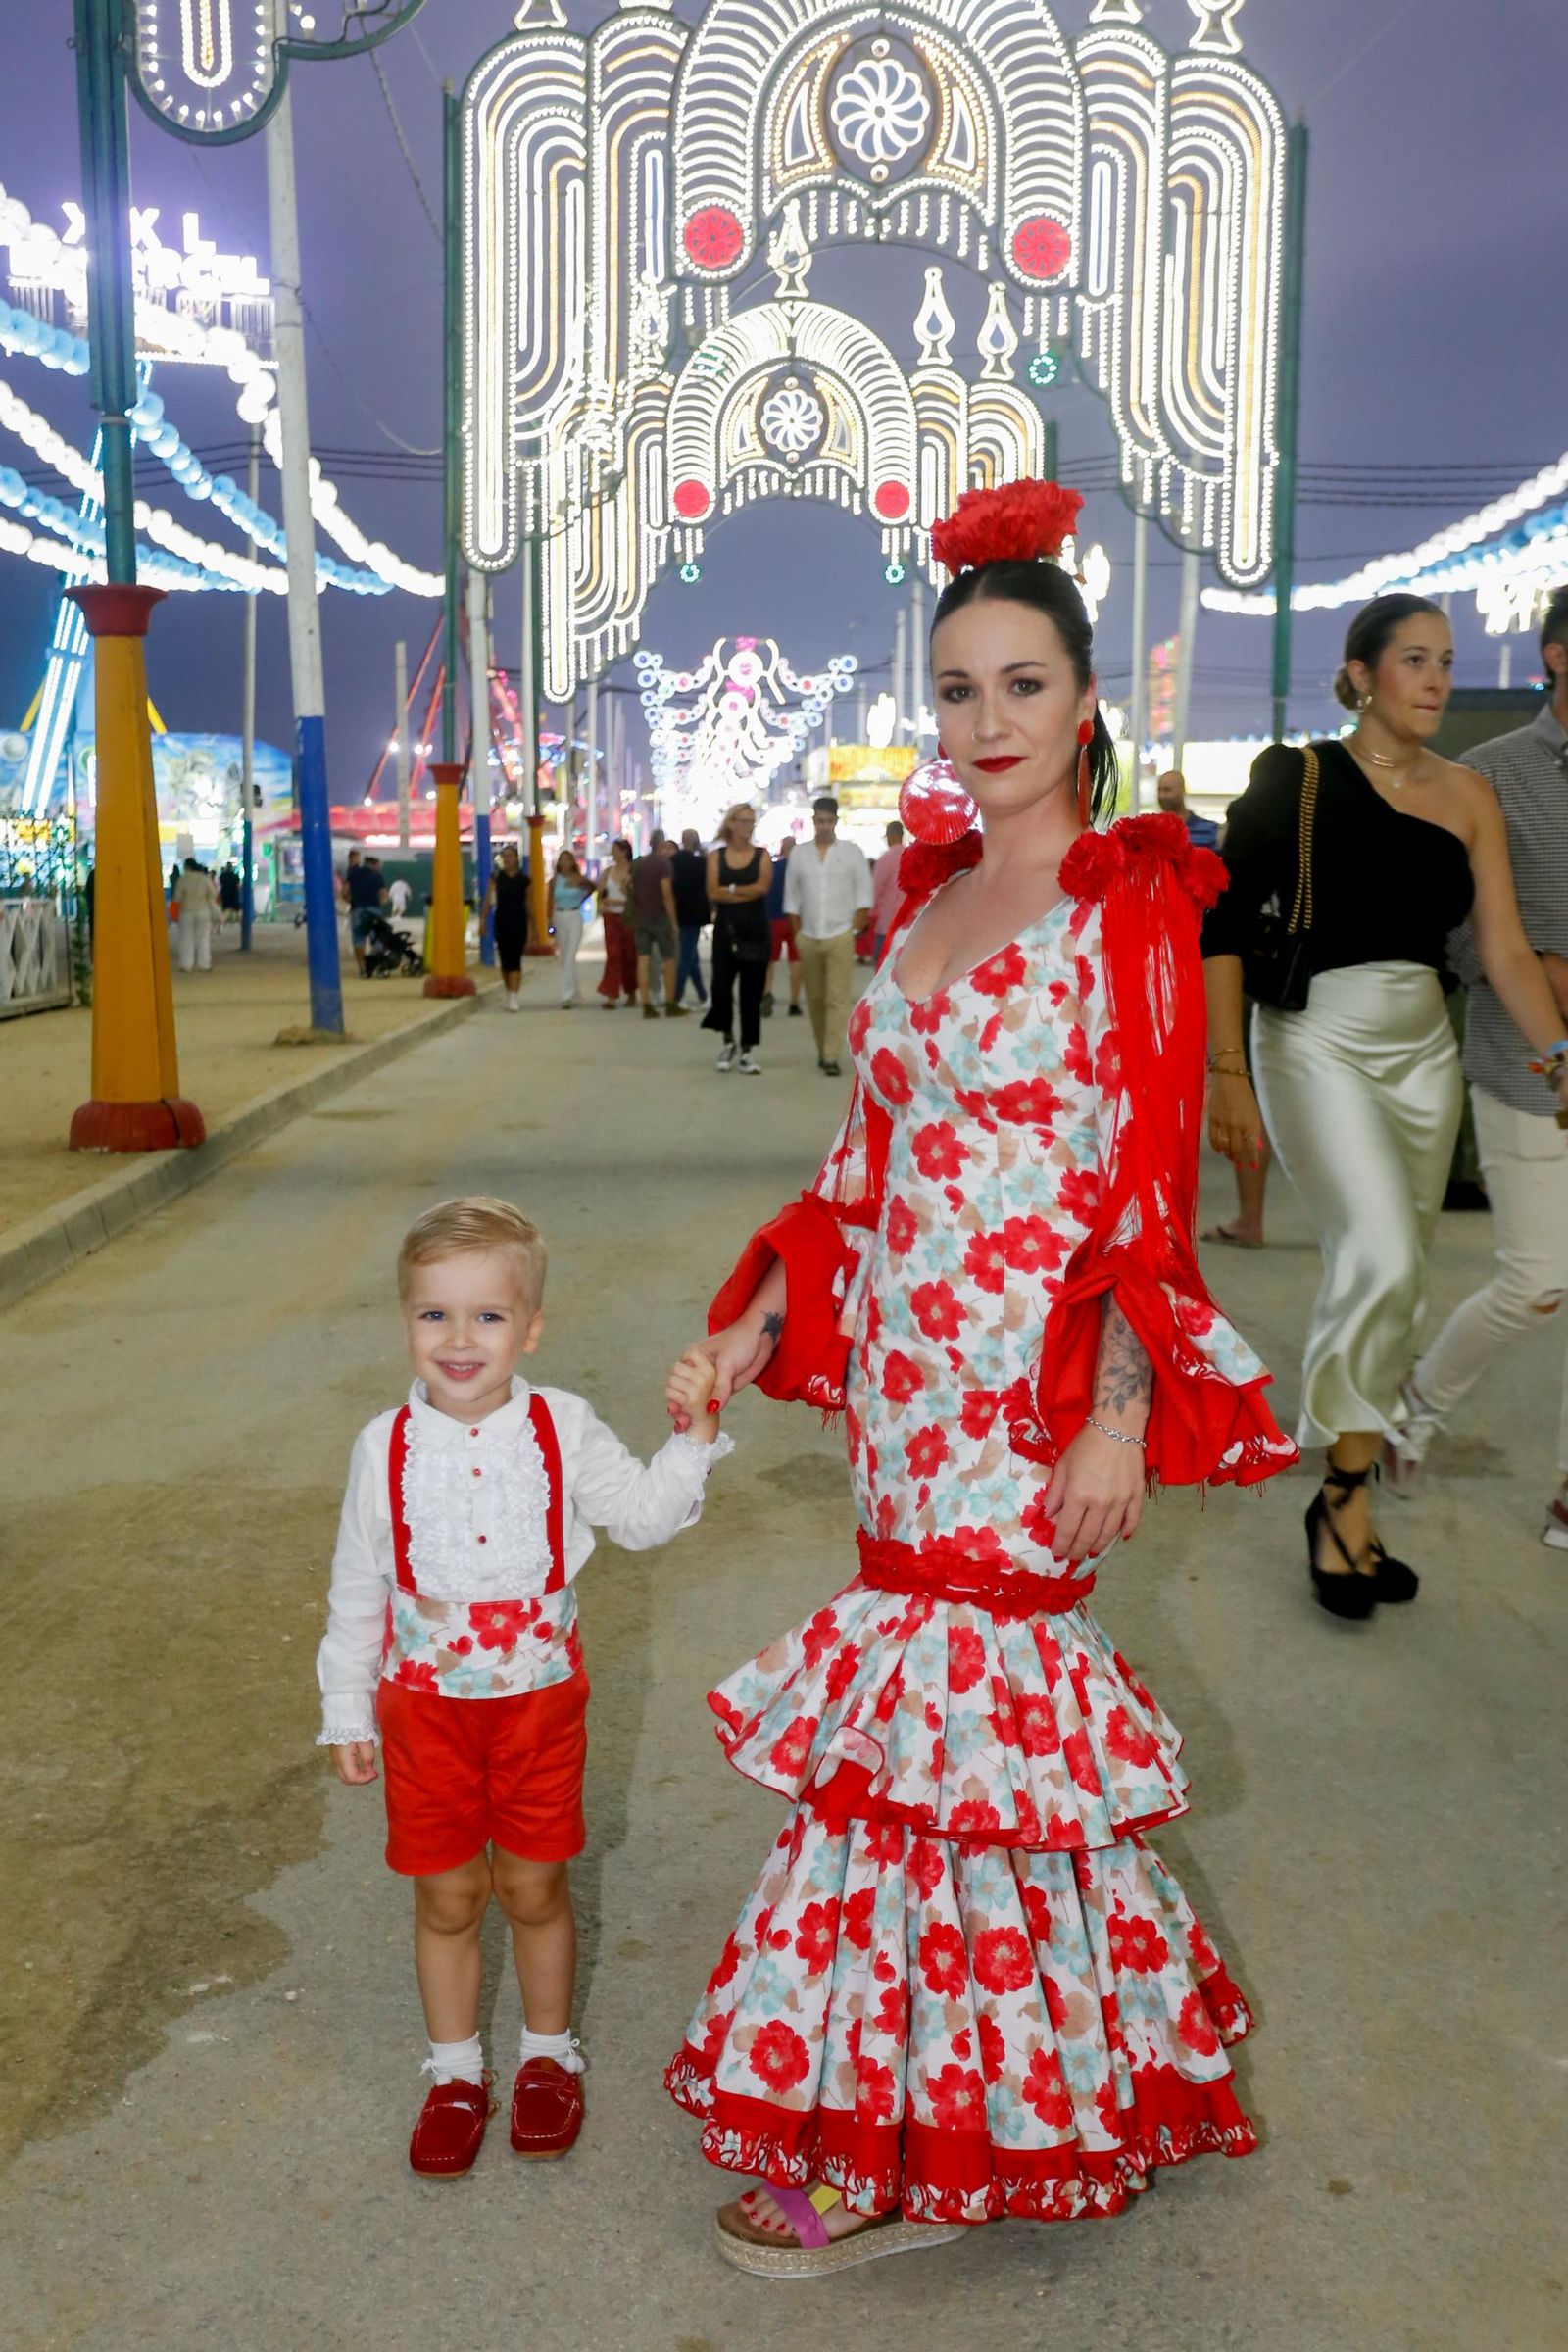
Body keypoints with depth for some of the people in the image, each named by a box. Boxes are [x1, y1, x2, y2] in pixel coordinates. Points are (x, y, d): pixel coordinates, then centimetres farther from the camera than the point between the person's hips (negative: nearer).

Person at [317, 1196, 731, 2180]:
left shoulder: (564, 1430, -10)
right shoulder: (385, 1448, -10)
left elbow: (645, 1516, -2)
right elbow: (359, 1587, 1)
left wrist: (693, 1434, -15)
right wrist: (347, 1710, 6)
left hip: (537, 1700, 0)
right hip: (425, 1707, 0)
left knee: (535, 1887, 14)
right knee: (447, 1896, 12)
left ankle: (549, 2056, 38)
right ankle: (456, 2072, 35)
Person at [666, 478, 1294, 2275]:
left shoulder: (1131, 907, -7)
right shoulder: (929, 899, 12)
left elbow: (1150, 1178, -12)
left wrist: (1121, 1418, -17)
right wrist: (758, 1321, 12)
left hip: (1027, 1383, -6)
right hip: (908, 1366, 7)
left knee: (941, 1702, -2)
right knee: (980, 1700, 14)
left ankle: (898, 2151, 17)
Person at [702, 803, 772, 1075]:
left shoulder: (762, 855, 5)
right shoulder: (716, 855, 6)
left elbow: (763, 887, -11)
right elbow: (713, 892, -7)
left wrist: (730, 889, -7)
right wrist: (747, 893, -10)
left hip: (755, 930, 0)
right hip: (726, 928, 0)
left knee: (751, 991, 2)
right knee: (721, 986, -4)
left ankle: (748, 1051, 8)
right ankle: (727, 1040, 19)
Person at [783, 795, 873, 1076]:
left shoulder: (851, 851, 2)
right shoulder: (799, 854, 8)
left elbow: (864, 896, 1)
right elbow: (792, 898, 11)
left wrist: (854, 930, -5)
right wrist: (798, 933, 5)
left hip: (840, 937, -3)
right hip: (808, 938, 3)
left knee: (837, 998, -8)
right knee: (815, 998, 8)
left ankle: (831, 1057, -10)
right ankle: (822, 1050, 20)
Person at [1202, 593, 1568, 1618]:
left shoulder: (1468, 795, 7)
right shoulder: (1298, 777, -4)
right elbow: (1225, 927, -6)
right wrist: (1228, 1074, -12)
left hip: (1424, 1047, 5)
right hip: (1319, 1038, -5)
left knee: (1397, 1283, 7)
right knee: (1379, 1259, -21)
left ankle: (1350, 1506, 20)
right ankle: (1344, 1495, -5)